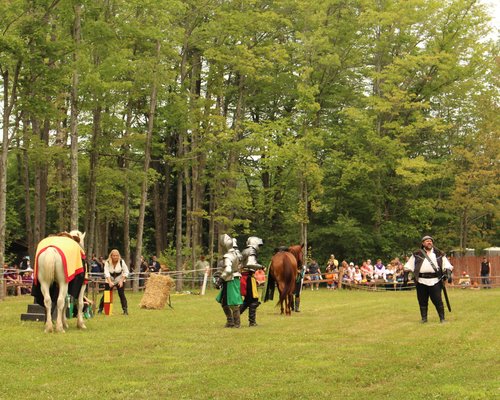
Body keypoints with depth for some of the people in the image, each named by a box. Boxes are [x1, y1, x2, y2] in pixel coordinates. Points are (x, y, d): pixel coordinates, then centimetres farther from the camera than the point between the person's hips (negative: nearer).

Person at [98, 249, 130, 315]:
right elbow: (106, 273, -26)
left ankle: (125, 310, -5)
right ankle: (100, 309, 8)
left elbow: (126, 272, -9)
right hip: (109, 281, 0)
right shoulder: (107, 262, -16)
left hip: (120, 280, 0)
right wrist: (110, 282, -40)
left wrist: (121, 281, -21)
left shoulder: (121, 262, -14)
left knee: (121, 294, -10)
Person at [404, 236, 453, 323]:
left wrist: (448, 273, -9)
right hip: (421, 281, 1)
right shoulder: (417, 254, 9)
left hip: (435, 281, -1)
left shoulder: (439, 254, 10)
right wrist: (406, 276, 4)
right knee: (422, 301, 5)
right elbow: (409, 265, 11)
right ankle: (424, 318, 15)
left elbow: (446, 264, 7)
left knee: (437, 300, -4)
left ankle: (442, 318, 5)